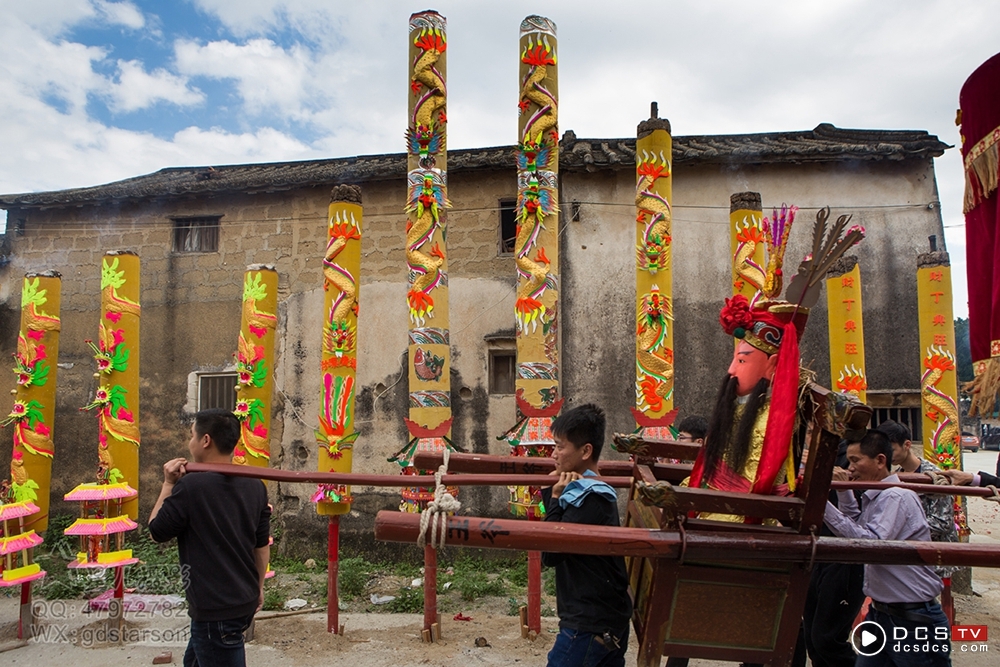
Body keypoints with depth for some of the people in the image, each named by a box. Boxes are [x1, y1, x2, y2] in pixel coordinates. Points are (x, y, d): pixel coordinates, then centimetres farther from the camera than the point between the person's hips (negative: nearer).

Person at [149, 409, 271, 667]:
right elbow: (262, 545, 8)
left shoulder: (190, 486, -19)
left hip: (215, 610, -7)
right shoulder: (255, 486, 0)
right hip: (245, 602, 7)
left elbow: (156, 531, -4)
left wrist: (168, 484, 2)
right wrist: (258, 586, 21)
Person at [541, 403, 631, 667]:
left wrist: (555, 499, -14)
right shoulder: (590, 490, 9)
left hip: (590, 624, -10)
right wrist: (552, 492, -2)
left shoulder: (589, 498, -20)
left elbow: (550, 554, -19)